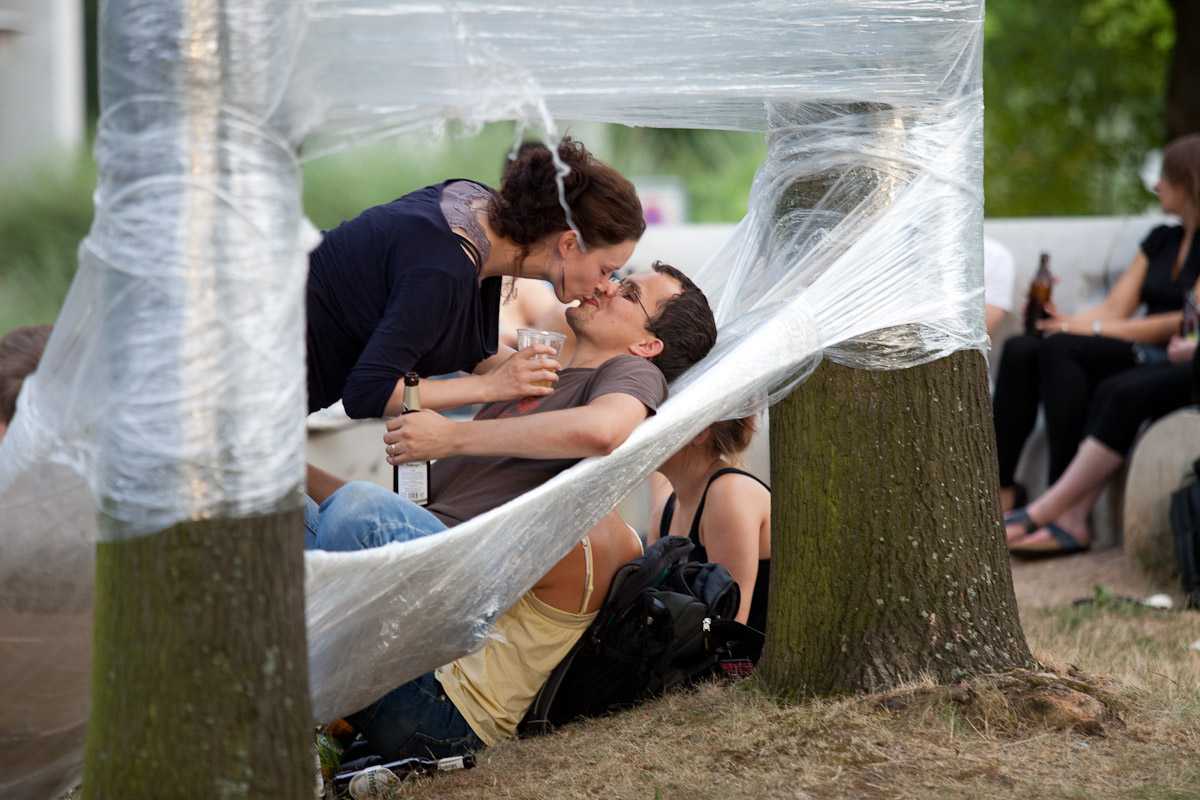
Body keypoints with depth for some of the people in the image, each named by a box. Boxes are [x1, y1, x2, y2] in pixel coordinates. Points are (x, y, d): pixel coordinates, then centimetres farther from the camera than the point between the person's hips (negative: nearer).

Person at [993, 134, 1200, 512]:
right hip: (1134, 354, 7)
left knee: (1059, 349, -31)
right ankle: (999, 487, -25)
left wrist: (1094, 329, -14)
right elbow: (1115, 308, 13)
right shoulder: (1161, 240, 22)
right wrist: (1068, 321, -8)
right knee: (1020, 349, -18)